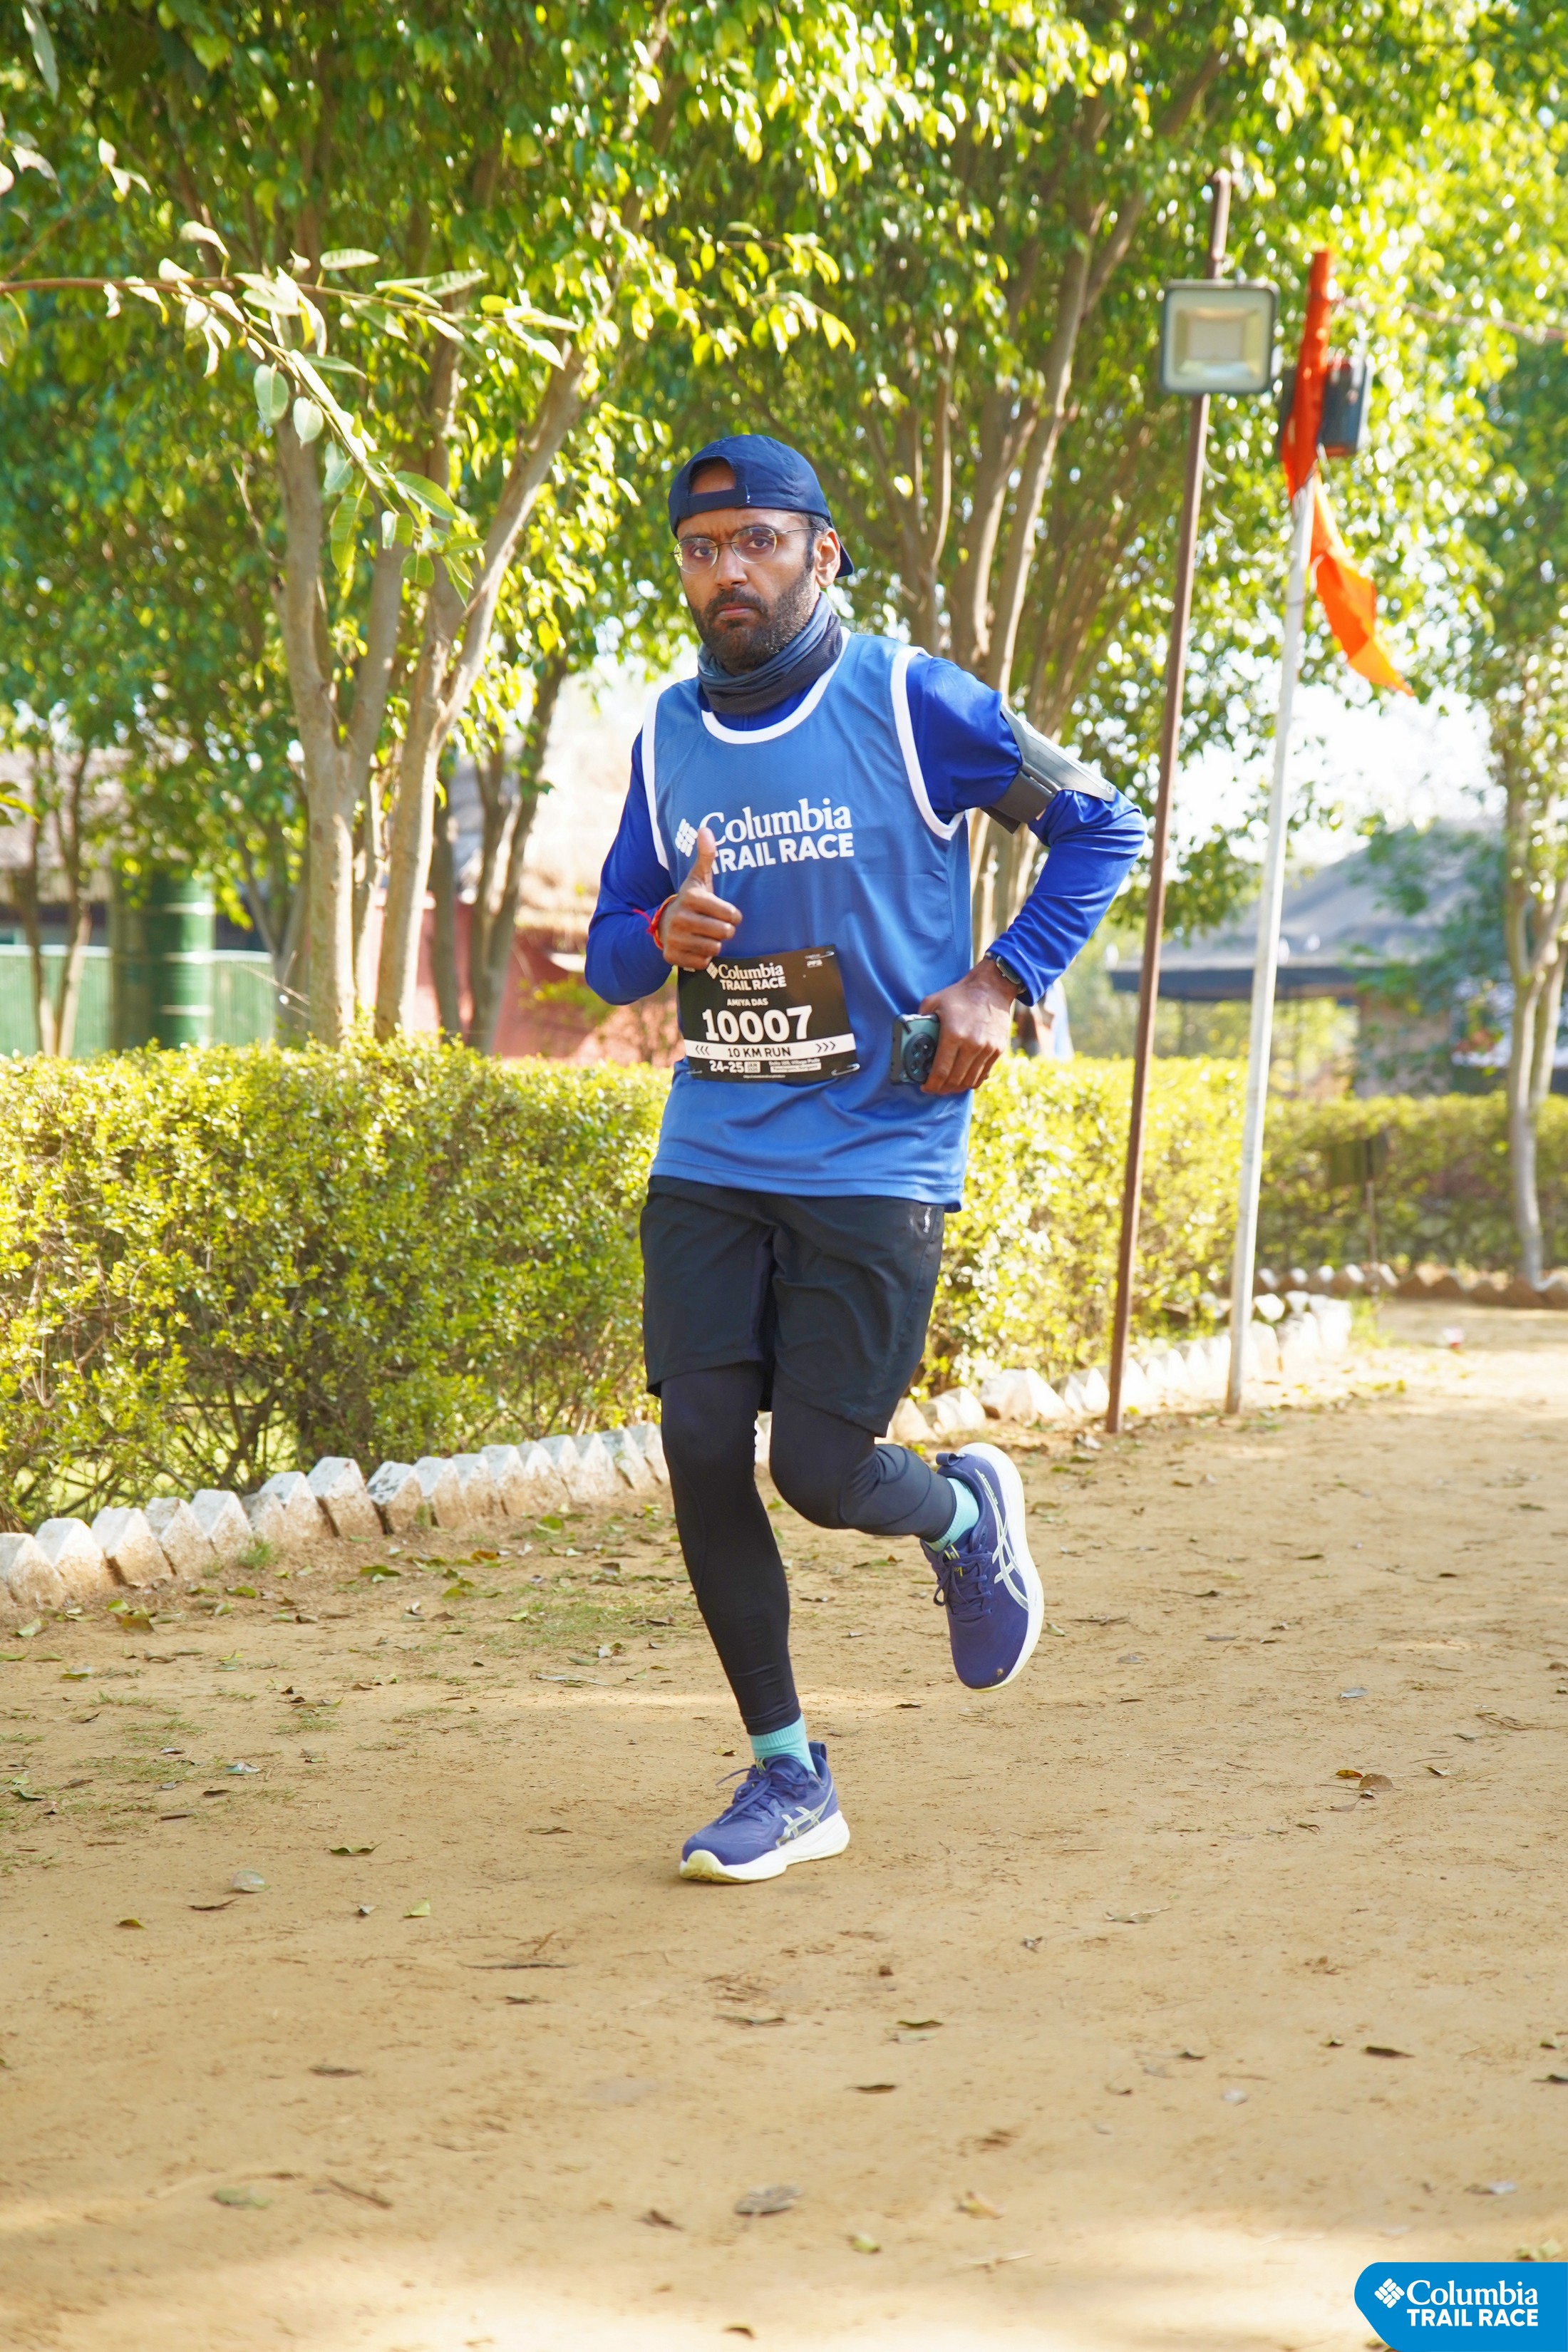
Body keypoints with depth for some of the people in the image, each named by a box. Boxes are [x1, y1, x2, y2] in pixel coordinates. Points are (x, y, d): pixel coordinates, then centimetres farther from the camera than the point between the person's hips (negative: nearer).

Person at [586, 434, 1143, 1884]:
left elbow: (1099, 828, 2)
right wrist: (662, 935, -11)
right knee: (702, 1457, -3)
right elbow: (609, 954, 13)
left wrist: (1002, 983, -10)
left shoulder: (913, 704, -7)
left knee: (820, 1472, -7)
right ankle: (787, 1778, 13)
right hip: (708, 1163, 4)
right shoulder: (667, 737, 7)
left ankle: (967, 1516, 30)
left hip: (876, 1165, -4)